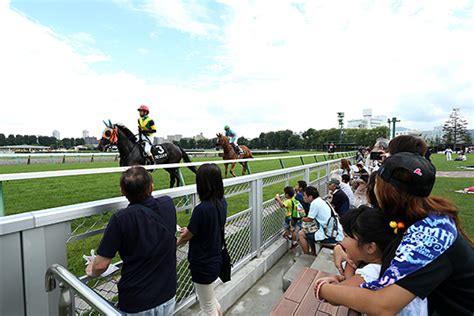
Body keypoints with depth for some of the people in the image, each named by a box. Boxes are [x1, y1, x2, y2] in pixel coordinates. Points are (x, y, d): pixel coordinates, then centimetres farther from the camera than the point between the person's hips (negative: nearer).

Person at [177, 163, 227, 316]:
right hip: (216, 259, 7)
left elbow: (186, 236, -13)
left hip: (203, 264, -7)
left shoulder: (201, 209, -30)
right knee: (210, 298, 32)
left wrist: (175, 243, 7)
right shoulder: (222, 202, -8)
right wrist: (191, 229, 16)